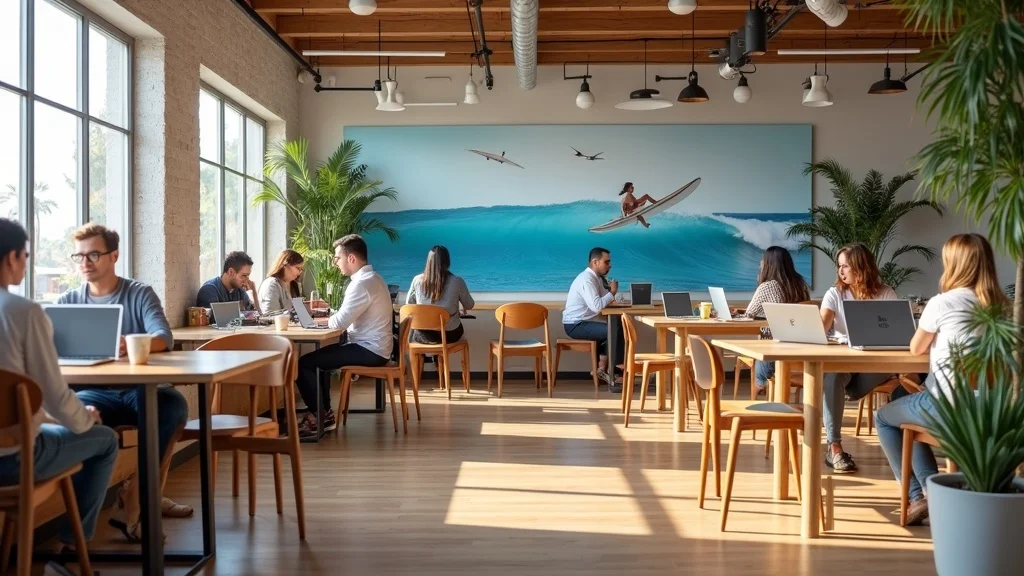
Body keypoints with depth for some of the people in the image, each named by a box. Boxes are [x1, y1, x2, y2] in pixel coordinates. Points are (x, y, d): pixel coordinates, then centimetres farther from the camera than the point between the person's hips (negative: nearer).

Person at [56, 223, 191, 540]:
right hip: (95, 392, 2)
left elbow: (164, 338, -13)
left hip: (139, 390, -2)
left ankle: (133, 498, -22)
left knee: (174, 405, -34)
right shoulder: (68, 301, 12)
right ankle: (146, 496, -19)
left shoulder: (140, 293, 3)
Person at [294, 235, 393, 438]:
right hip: (373, 347, 11)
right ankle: (325, 413, 24)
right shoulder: (371, 278, 14)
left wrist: (326, 318, -3)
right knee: (319, 357, 25)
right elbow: (349, 316, 19)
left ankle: (320, 418, 2)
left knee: (304, 364, -10)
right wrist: (328, 313, 4)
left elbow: (339, 322, -24)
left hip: (369, 350, -11)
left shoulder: (362, 283, -20)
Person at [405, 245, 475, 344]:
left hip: (423, 335, 1)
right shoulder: (457, 281, -16)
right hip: (449, 334, -1)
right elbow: (469, 306, -2)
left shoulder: (417, 280, -11)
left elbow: (409, 305, 4)